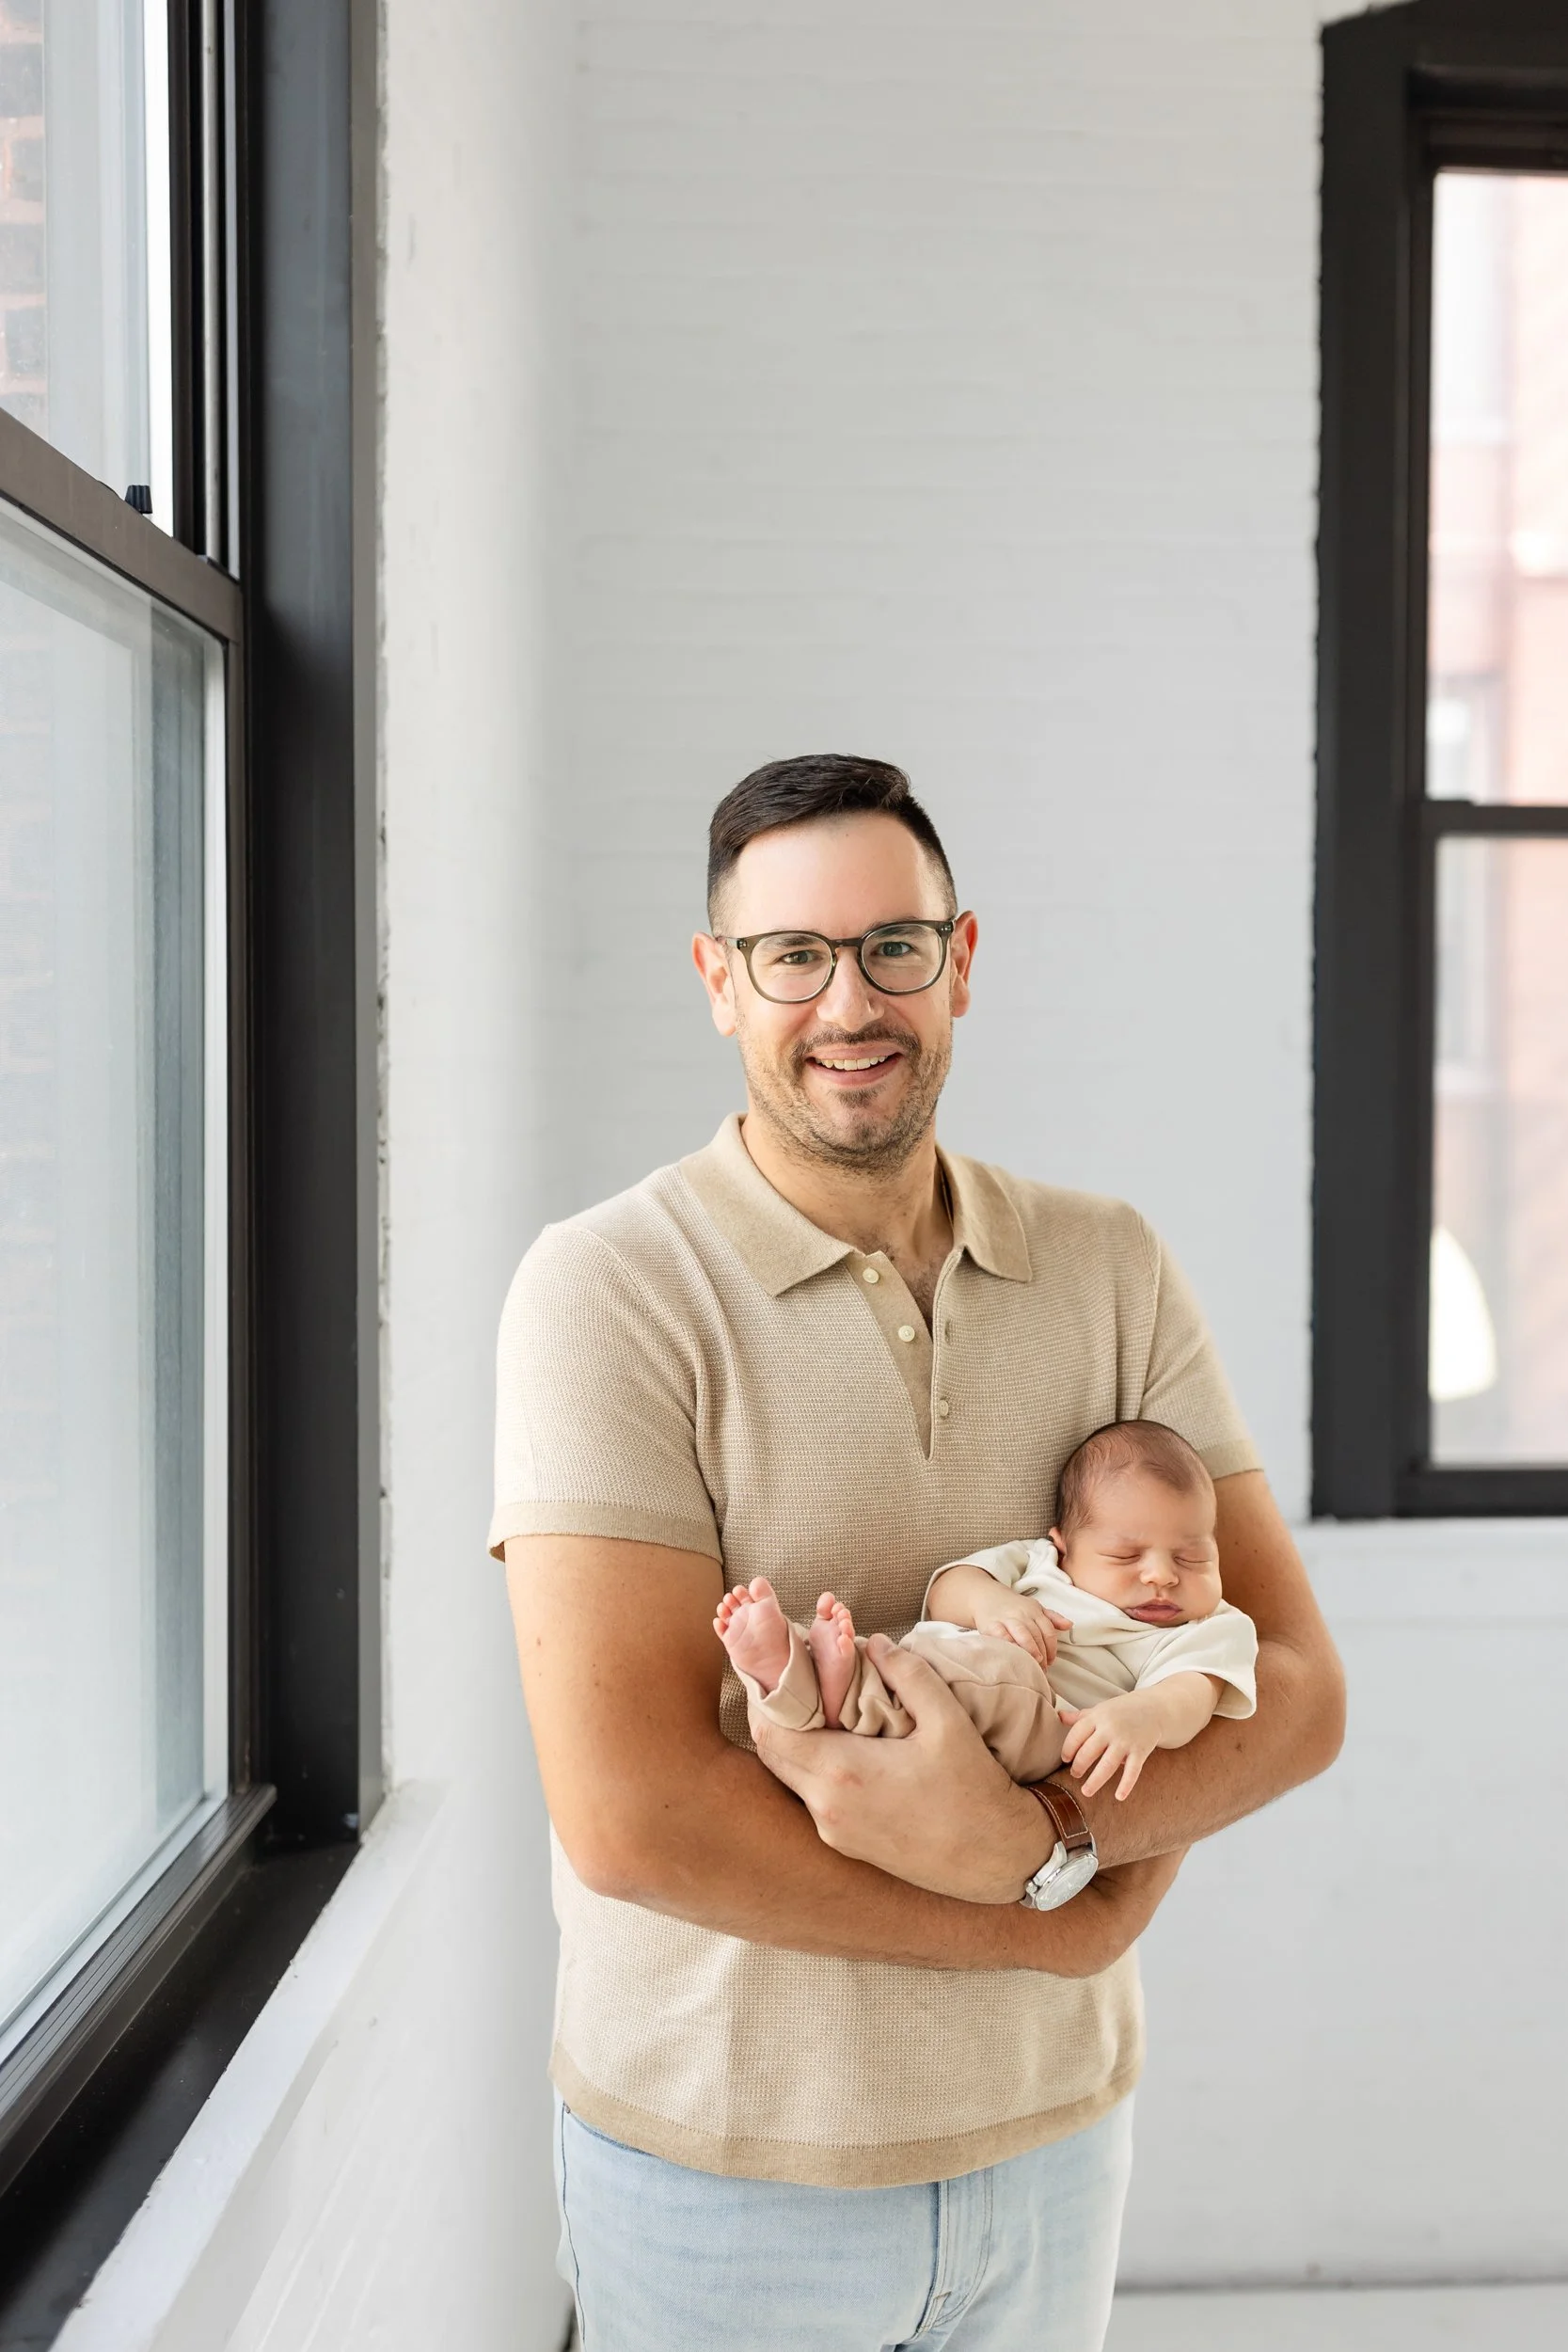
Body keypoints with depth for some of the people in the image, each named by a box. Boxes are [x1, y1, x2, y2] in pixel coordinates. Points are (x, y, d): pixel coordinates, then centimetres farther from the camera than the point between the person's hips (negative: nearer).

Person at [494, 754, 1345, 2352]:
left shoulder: (1110, 1271, -1)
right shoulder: (611, 1289, -15)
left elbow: (1295, 1687, -4)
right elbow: (628, 1814, -22)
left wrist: (1035, 1841, -22)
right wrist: (1068, 1923, -15)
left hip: (1052, 2133, 4)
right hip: (722, 2162, -3)